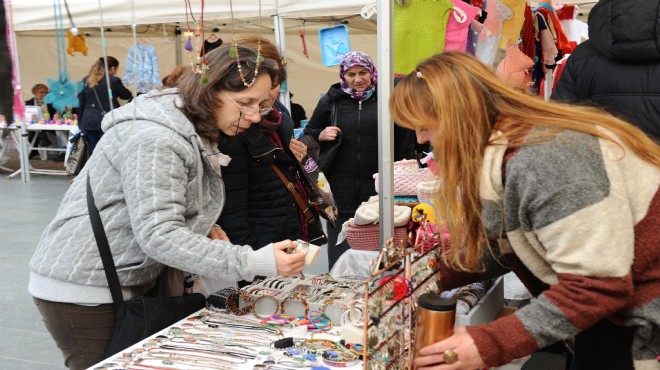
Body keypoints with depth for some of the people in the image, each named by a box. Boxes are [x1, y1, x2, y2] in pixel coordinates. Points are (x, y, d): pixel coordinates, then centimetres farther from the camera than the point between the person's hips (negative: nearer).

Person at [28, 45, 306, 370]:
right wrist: (254, 262, -36)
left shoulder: (195, 131, 6)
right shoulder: (154, 138, -25)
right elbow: (158, 235, -32)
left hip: (125, 283, 9)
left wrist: (203, 230, -4)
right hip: (82, 292, -9)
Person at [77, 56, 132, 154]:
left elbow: (80, 103, 11)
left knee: (93, 153, 6)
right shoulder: (114, 80, -4)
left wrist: (80, 123, 15)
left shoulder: (86, 80, 11)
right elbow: (126, 95, 11)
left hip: (88, 122, 4)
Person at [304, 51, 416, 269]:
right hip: (341, 191, 1)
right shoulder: (331, 101, 8)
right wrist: (320, 136, -4)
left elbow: (405, 143, 6)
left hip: (379, 190, 0)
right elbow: (307, 135, 17)